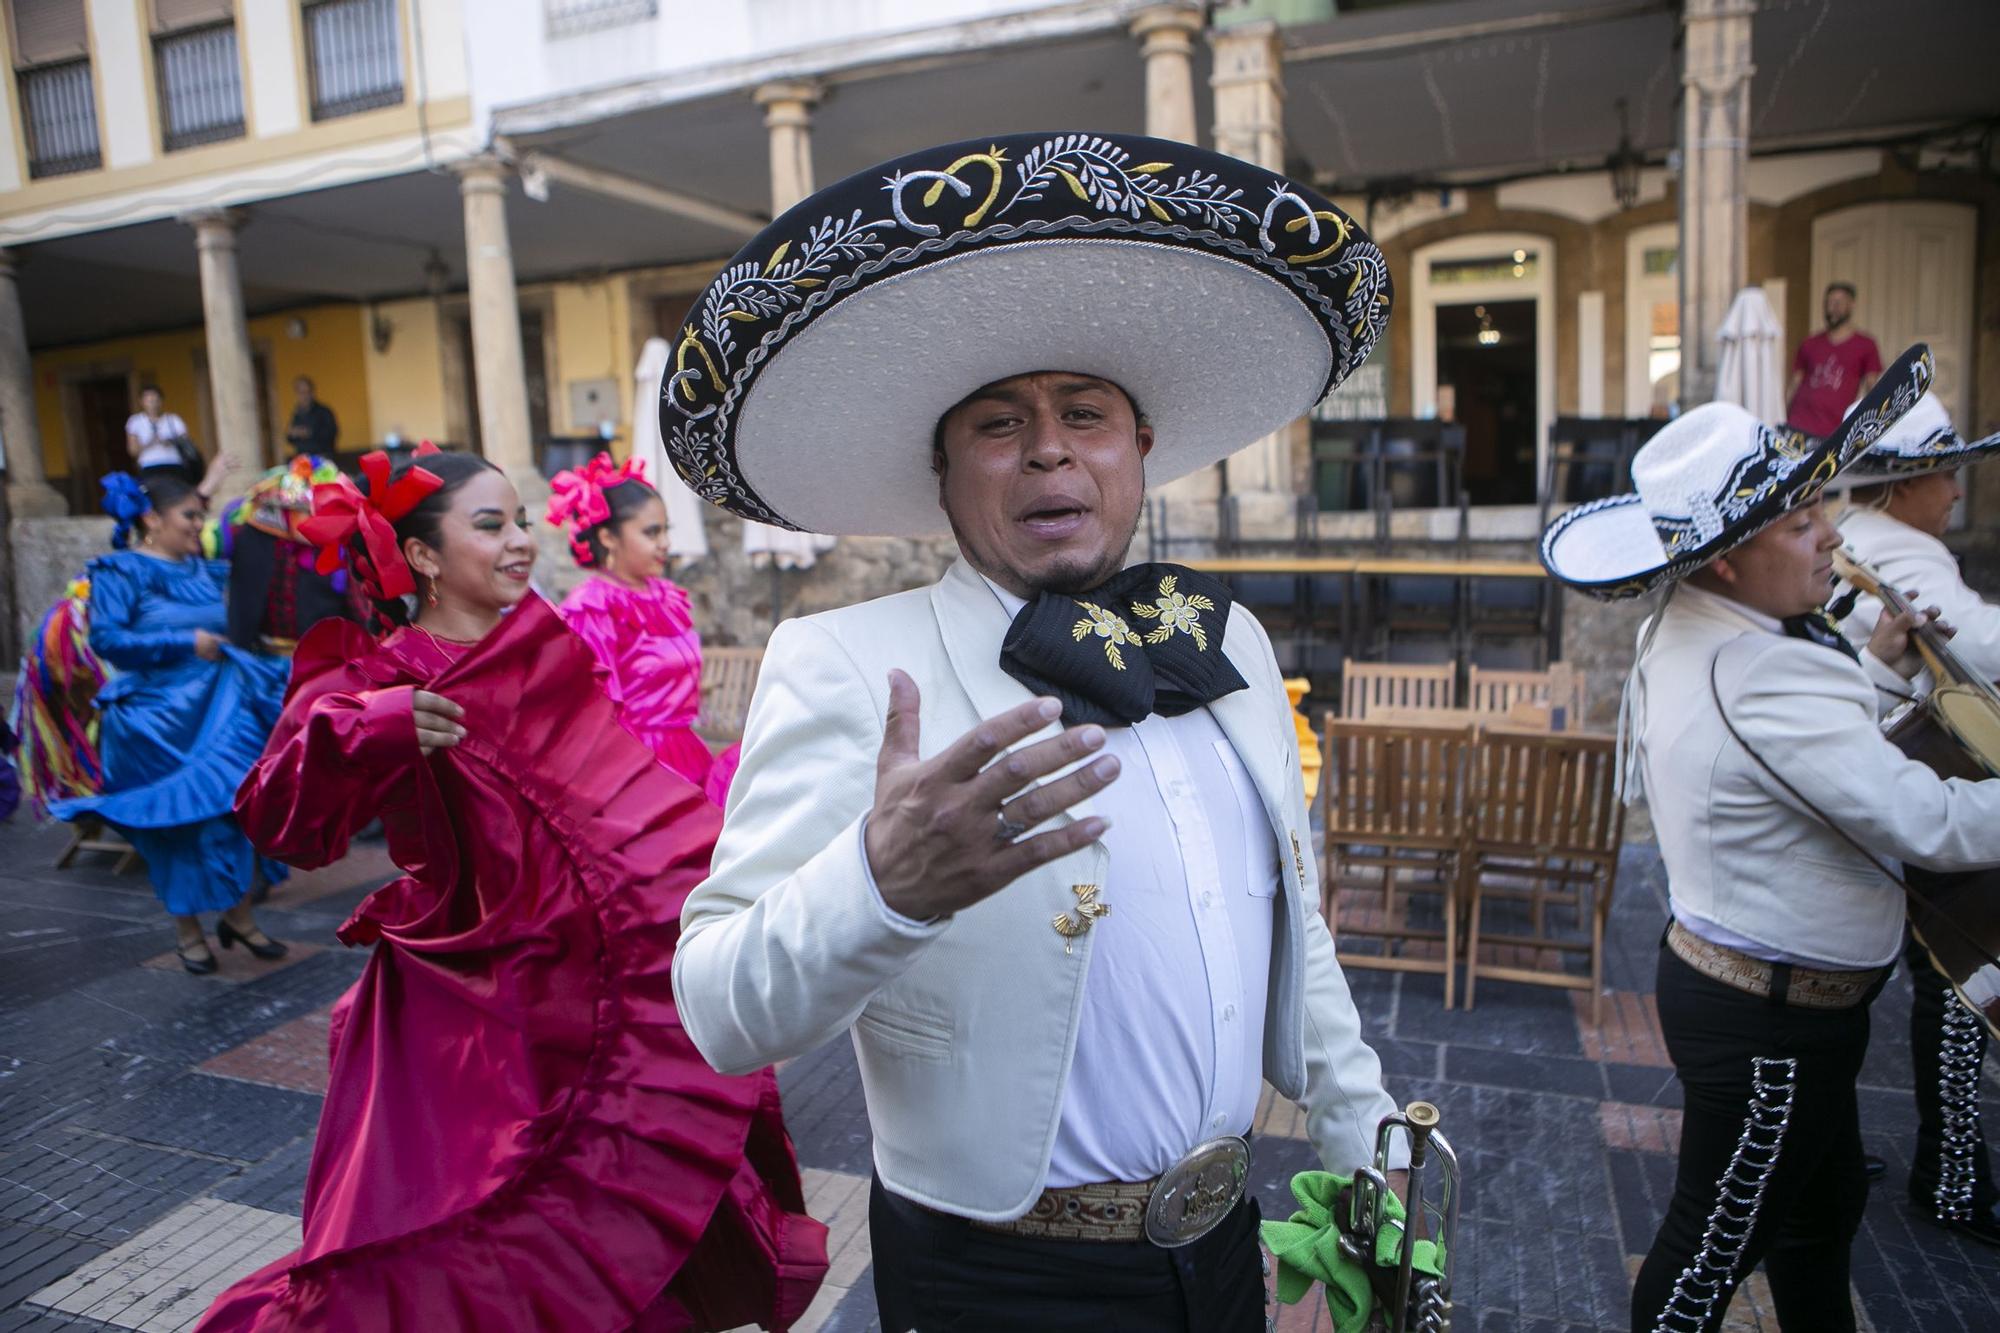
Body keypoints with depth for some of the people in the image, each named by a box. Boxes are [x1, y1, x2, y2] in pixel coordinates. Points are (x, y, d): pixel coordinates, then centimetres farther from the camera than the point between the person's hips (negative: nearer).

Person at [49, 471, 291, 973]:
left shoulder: (204, 570, 10)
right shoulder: (120, 571, -6)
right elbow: (105, 639, -16)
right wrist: (185, 644, -16)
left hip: (220, 711, 5)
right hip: (157, 722, -5)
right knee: (178, 823, 5)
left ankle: (238, 916, 16)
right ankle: (189, 933, 21)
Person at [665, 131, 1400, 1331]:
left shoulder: (1228, 643, 2)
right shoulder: (844, 667, -17)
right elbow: (725, 1016, -24)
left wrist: (1367, 1143, 14)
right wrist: (882, 882, -42)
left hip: (1225, 1237, 6)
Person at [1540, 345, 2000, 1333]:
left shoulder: (1684, 632, 2)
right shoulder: (1761, 677, -31)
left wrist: (1874, 672, 8)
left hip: (1721, 977, 10)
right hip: (1771, 1017, -10)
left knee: (1824, 1208, 30)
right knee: (1715, 1246, 11)